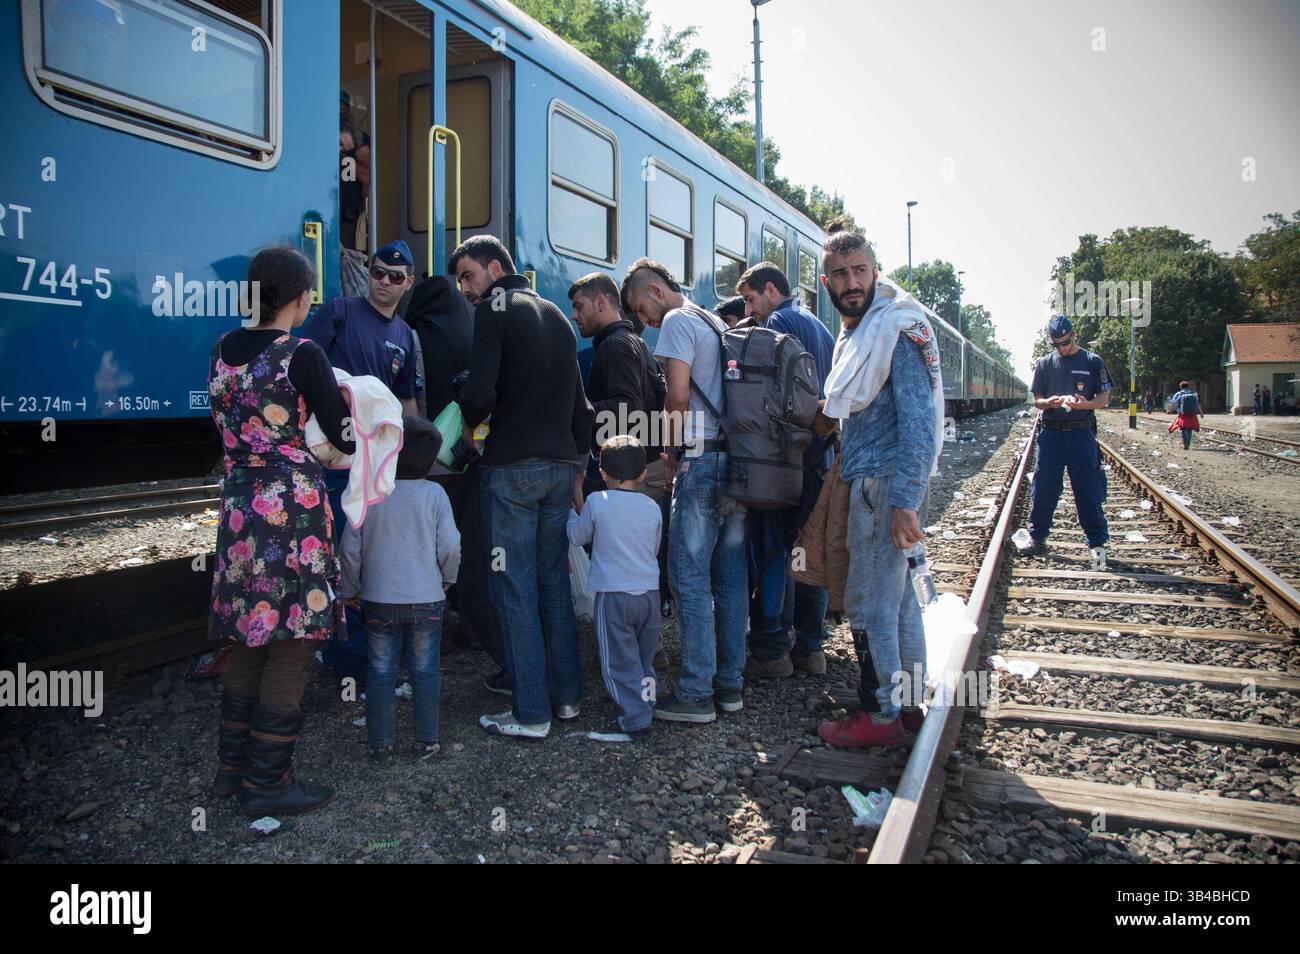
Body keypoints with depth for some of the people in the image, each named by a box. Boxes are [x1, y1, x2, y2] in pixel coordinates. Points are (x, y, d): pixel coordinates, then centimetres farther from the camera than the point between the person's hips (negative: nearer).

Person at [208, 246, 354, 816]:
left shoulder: (224, 350, 8)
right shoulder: (301, 355, -12)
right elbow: (344, 438, -9)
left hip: (238, 504, 7)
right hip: (292, 507, -7)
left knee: (250, 640, 17)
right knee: (291, 644, 2)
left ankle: (233, 766, 27)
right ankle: (267, 783, 11)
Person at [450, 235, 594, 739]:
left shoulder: (495, 308, -5)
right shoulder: (556, 315, 18)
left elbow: (481, 392, -17)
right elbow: (579, 401, 18)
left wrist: (467, 423, 3)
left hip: (513, 466, -7)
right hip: (561, 466, 8)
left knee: (513, 588, -2)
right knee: (554, 581, 14)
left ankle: (531, 713, 2)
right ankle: (566, 696, 20)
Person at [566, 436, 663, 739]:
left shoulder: (596, 502, -8)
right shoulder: (652, 507, 3)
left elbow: (577, 537, 7)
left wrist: (575, 507, 23)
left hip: (612, 595, -4)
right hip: (649, 592, 4)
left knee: (620, 662, 2)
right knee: (645, 659, 21)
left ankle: (636, 719, -1)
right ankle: (645, 703, 30)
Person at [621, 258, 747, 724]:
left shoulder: (677, 322, -5)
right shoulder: (718, 324, 22)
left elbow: (677, 397, -16)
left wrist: (671, 453, -3)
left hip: (703, 462, -9)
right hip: (738, 460, 9)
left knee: (689, 577, -4)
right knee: (730, 577, 11)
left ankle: (696, 692, 0)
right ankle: (730, 683, 18)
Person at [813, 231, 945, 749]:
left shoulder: (899, 326, -13)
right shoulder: (854, 332, 17)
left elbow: (919, 420, -20)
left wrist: (904, 502, -24)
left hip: (887, 482, -9)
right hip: (868, 481, 9)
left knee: (869, 602, -4)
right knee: (897, 593, 15)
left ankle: (881, 716, 8)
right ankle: (907, 701, 26)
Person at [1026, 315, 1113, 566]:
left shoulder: (1092, 361, 4)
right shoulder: (1044, 364, 10)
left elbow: (1104, 399, 3)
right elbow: (1036, 401, 10)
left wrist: (1085, 404, -19)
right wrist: (1051, 402, -13)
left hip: (1082, 434, -2)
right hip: (1051, 434, 2)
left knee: (1088, 491, -3)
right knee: (1043, 489, 4)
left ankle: (1097, 543, 5)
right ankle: (1038, 538, 17)